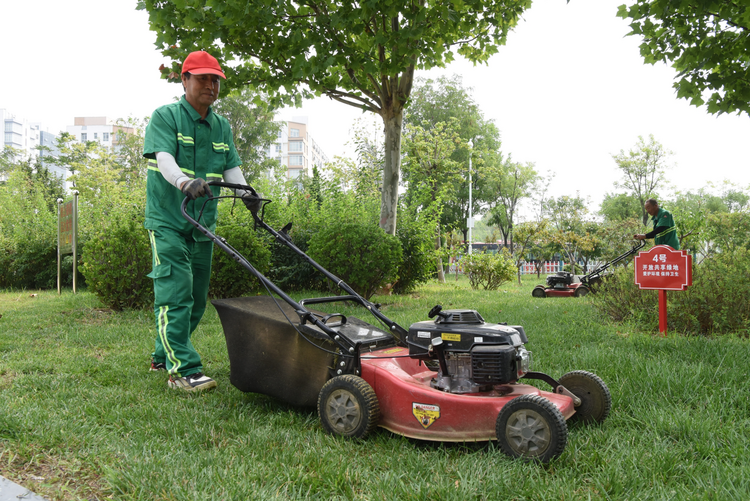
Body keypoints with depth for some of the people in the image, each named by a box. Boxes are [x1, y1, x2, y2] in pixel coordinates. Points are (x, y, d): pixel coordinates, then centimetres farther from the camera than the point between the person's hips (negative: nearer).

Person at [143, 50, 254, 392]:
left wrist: (246, 193, -12)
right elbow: (164, 158, -20)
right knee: (176, 294, -11)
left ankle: (163, 356, 28)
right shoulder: (165, 117, -4)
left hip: (203, 225, 7)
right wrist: (185, 182, -40)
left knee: (196, 299, 11)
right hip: (168, 221, -6)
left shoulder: (222, 127, 14)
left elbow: (231, 167, 8)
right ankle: (183, 369, -9)